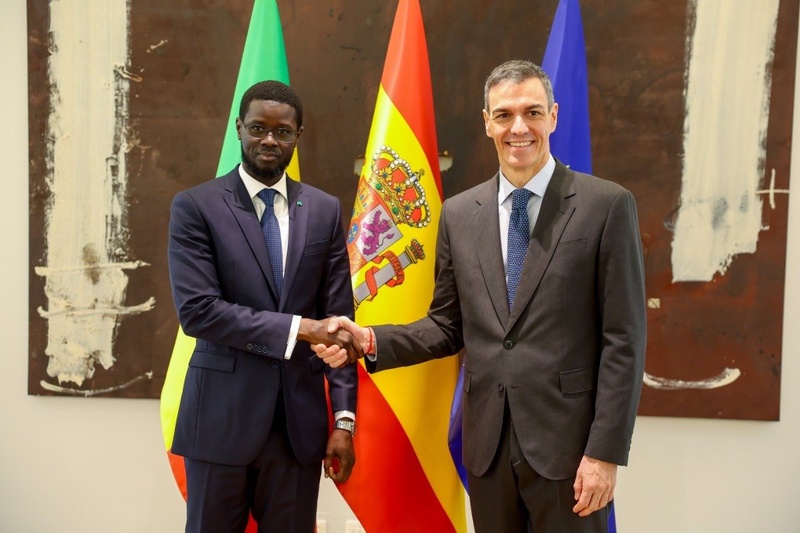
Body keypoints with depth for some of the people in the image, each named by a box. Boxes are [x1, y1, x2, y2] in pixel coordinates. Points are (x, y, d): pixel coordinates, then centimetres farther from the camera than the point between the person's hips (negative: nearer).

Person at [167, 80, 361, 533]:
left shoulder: (325, 210, 5)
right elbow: (197, 310, -14)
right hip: (222, 417, -2)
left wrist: (344, 419, -1)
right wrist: (299, 327, -18)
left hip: (300, 419, 2)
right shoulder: (195, 206, -4)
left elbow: (338, 320, 4)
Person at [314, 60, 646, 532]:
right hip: (487, 442, 4)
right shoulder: (459, 214, 6)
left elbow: (623, 339, -7)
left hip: (567, 440, -3)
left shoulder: (607, 205, -5)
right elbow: (448, 326, 10)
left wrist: (606, 451, -10)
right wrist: (371, 340, -6)